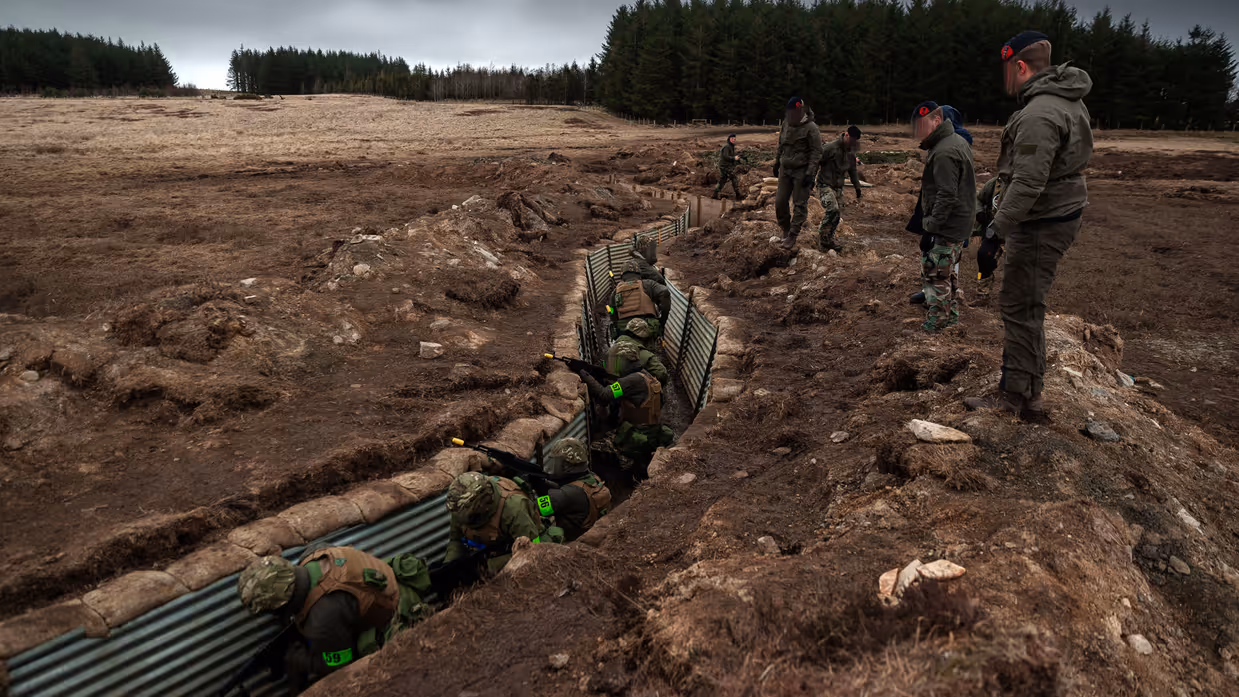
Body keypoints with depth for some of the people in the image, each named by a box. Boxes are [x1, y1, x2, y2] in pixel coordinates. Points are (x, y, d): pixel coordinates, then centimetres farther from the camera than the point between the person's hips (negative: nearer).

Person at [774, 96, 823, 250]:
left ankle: (792, 236, 1)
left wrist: (810, 173, -19)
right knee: (780, 202, 6)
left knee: (799, 205, -4)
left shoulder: (811, 128, -13)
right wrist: (777, 163, 23)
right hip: (785, 169, 6)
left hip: (802, 171, -6)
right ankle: (785, 229, 25)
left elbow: (816, 152, -14)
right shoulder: (786, 124, 7)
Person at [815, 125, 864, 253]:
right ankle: (822, 236, -11)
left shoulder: (851, 152, 8)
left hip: (838, 187, 7)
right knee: (833, 209, -25)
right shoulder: (830, 148, -16)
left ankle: (828, 239, 18)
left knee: (838, 215, 2)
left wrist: (857, 188, 25)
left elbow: (853, 171, 21)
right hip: (824, 185, -7)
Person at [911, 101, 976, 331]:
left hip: (945, 228, -11)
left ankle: (934, 327, 2)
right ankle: (952, 316, 35)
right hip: (961, 224, 11)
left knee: (934, 276, -4)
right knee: (949, 273, 22)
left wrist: (930, 226, -22)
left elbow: (947, 196, -26)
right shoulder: (958, 141, 12)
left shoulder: (943, 153, -23)